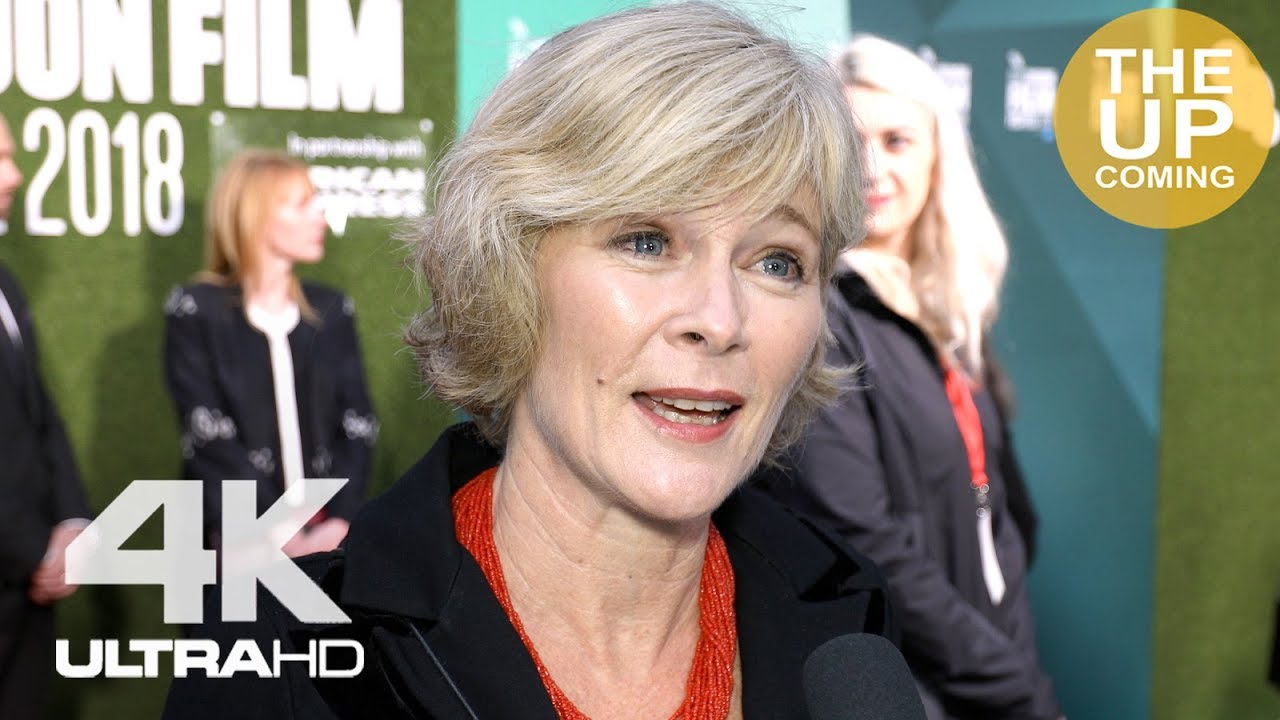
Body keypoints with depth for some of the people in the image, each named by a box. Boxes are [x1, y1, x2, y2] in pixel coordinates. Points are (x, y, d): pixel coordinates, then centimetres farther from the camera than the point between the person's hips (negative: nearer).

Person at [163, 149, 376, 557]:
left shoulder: (332, 311, 13)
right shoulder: (196, 312, 0)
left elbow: (357, 427, 6)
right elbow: (208, 440, -8)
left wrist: (338, 522, -10)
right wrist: (279, 536, -15)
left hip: (324, 534, 4)